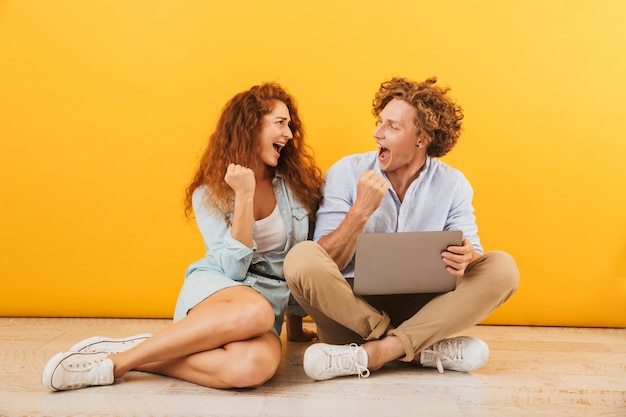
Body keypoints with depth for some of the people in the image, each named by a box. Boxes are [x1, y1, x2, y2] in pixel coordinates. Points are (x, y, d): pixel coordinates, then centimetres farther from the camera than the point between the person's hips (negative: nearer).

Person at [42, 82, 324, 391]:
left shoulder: (295, 184, 4)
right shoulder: (209, 193, -2)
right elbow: (233, 268, -13)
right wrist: (244, 196, -19)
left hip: (272, 301, 2)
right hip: (215, 289, -2)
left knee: (255, 366, -37)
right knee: (255, 313, -42)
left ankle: (133, 357, -18)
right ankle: (113, 361, -24)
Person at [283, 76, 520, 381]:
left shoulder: (452, 184, 1)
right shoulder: (347, 172, -5)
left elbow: (471, 252, -2)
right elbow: (326, 264, -10)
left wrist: (465, 258, -26)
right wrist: (361, 211, -25)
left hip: (421, 311, 2)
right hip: (350, 306, -1)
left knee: (501, 268, -18)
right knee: (302, 258, -28)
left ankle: (374, 352, -26)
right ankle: (420, 350, -23)